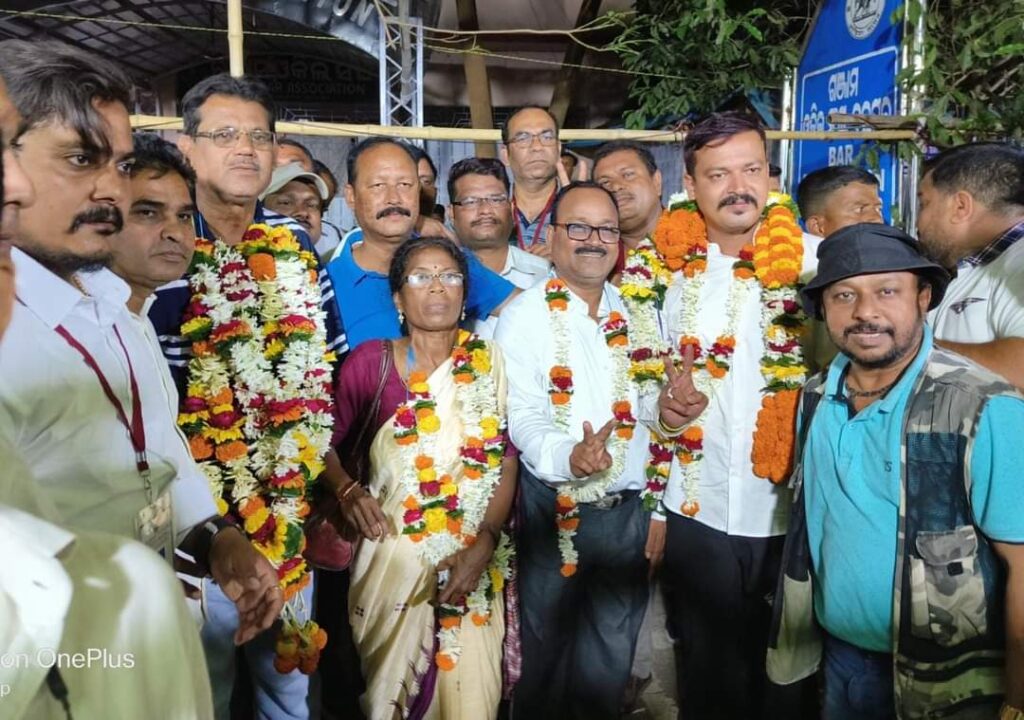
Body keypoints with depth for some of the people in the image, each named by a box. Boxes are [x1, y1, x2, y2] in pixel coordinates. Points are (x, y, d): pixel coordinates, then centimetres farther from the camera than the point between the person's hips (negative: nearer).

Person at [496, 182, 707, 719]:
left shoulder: (635, 313, 7)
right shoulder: (524, 315, -8)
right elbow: (523, 416, -15)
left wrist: (663, 407, -8)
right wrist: (567, 456, -34)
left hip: (627, 507, 4)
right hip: (554, 508, -4)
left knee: (613, 648, 18)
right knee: (547, 645, 14)